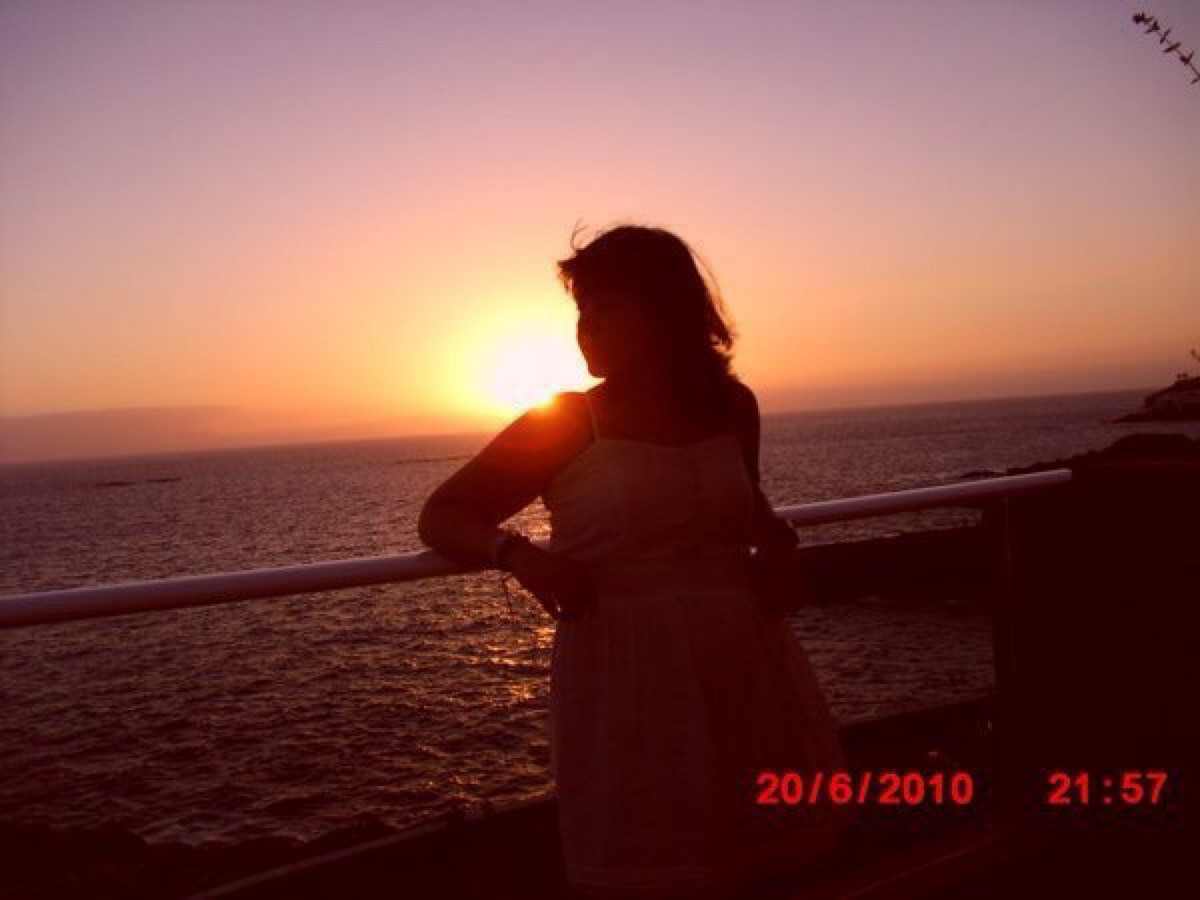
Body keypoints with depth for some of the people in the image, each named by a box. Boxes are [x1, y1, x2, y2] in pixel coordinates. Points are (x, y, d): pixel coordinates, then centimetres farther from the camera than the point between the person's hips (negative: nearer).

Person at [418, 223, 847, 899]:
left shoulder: (733, 406, 5)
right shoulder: (564, 425, -4)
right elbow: (441, 516, 0)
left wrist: (774, 534, 5)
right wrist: (517, 554, -18)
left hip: (744, 665, 4)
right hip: (626, 675, -3)